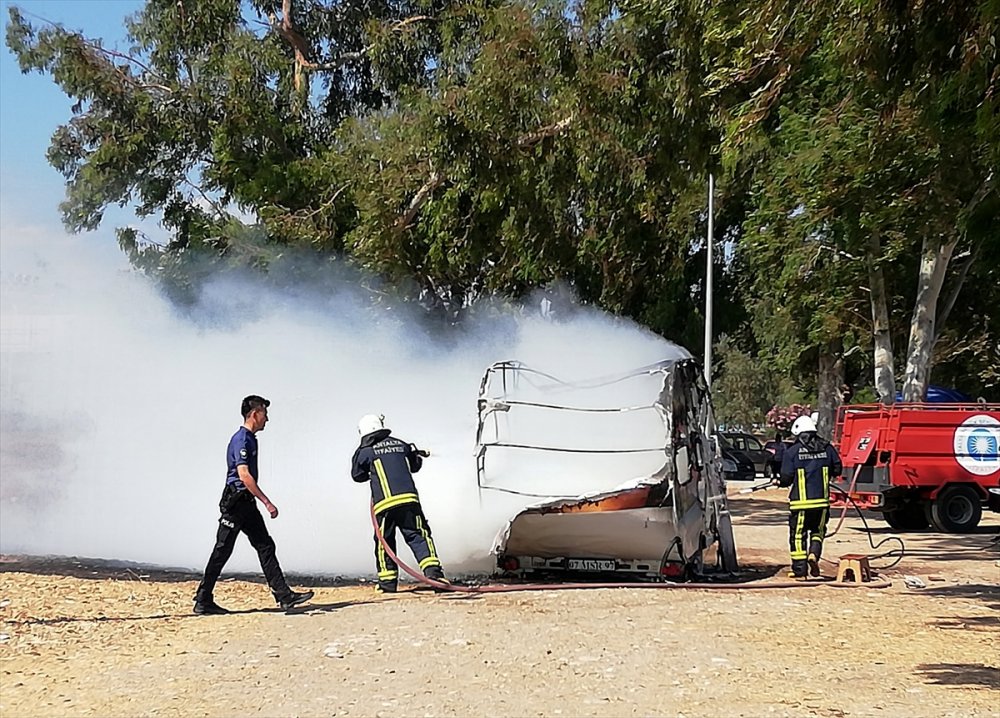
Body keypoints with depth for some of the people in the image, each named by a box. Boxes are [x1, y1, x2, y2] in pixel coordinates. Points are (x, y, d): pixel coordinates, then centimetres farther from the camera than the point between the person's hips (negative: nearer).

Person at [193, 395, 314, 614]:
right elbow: (244, 475, -22)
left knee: (265, 546, 4)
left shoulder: (250, 439, 16)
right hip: (236, 501, -10)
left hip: (246, 504, 10)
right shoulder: (241, 439, -14)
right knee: (222, 550, -5)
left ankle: (284, 595, 1)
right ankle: (203, 600, 1)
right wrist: (267, 502, -23)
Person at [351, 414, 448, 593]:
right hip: (409, 498, 2)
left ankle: (387, 581, 9)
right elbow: (414, 466, 28)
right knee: (418, 535, 4)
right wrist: (418, 455, 49)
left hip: (384, 503, -2)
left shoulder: (366, 451, 3)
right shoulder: (401, 445, 14)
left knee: (384, 541, 9)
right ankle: (432, 570, -13)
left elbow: (357, 475, 16)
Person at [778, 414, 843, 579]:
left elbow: (786, 477, -8)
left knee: (798, 534, 7)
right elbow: (837, 470, 11)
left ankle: (799, 568, 6)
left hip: (800, 501, -3)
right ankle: (814, 553, -6)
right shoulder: (827, 448, 3)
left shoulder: (792, 451, -7)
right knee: (818, 530, 19)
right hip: (821, 500, 3)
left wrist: (780, 482, 15)